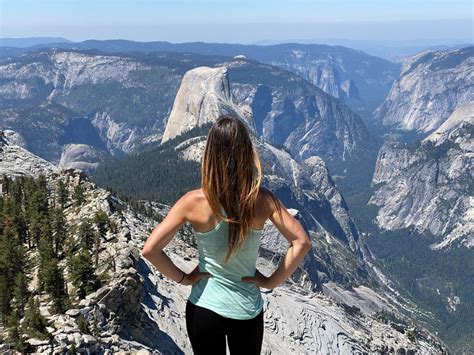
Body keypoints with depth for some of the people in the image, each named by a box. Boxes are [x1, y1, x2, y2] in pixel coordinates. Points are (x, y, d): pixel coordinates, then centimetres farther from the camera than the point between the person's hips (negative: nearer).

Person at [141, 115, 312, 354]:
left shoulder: (194, 202, -18)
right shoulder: (263, 200, -14)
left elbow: (149, 249, -19)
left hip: (204, 307, -1)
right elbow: (302, 242, -15)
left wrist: (182, 278, -6)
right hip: (247, 311, 1)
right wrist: (272, 281, -6)